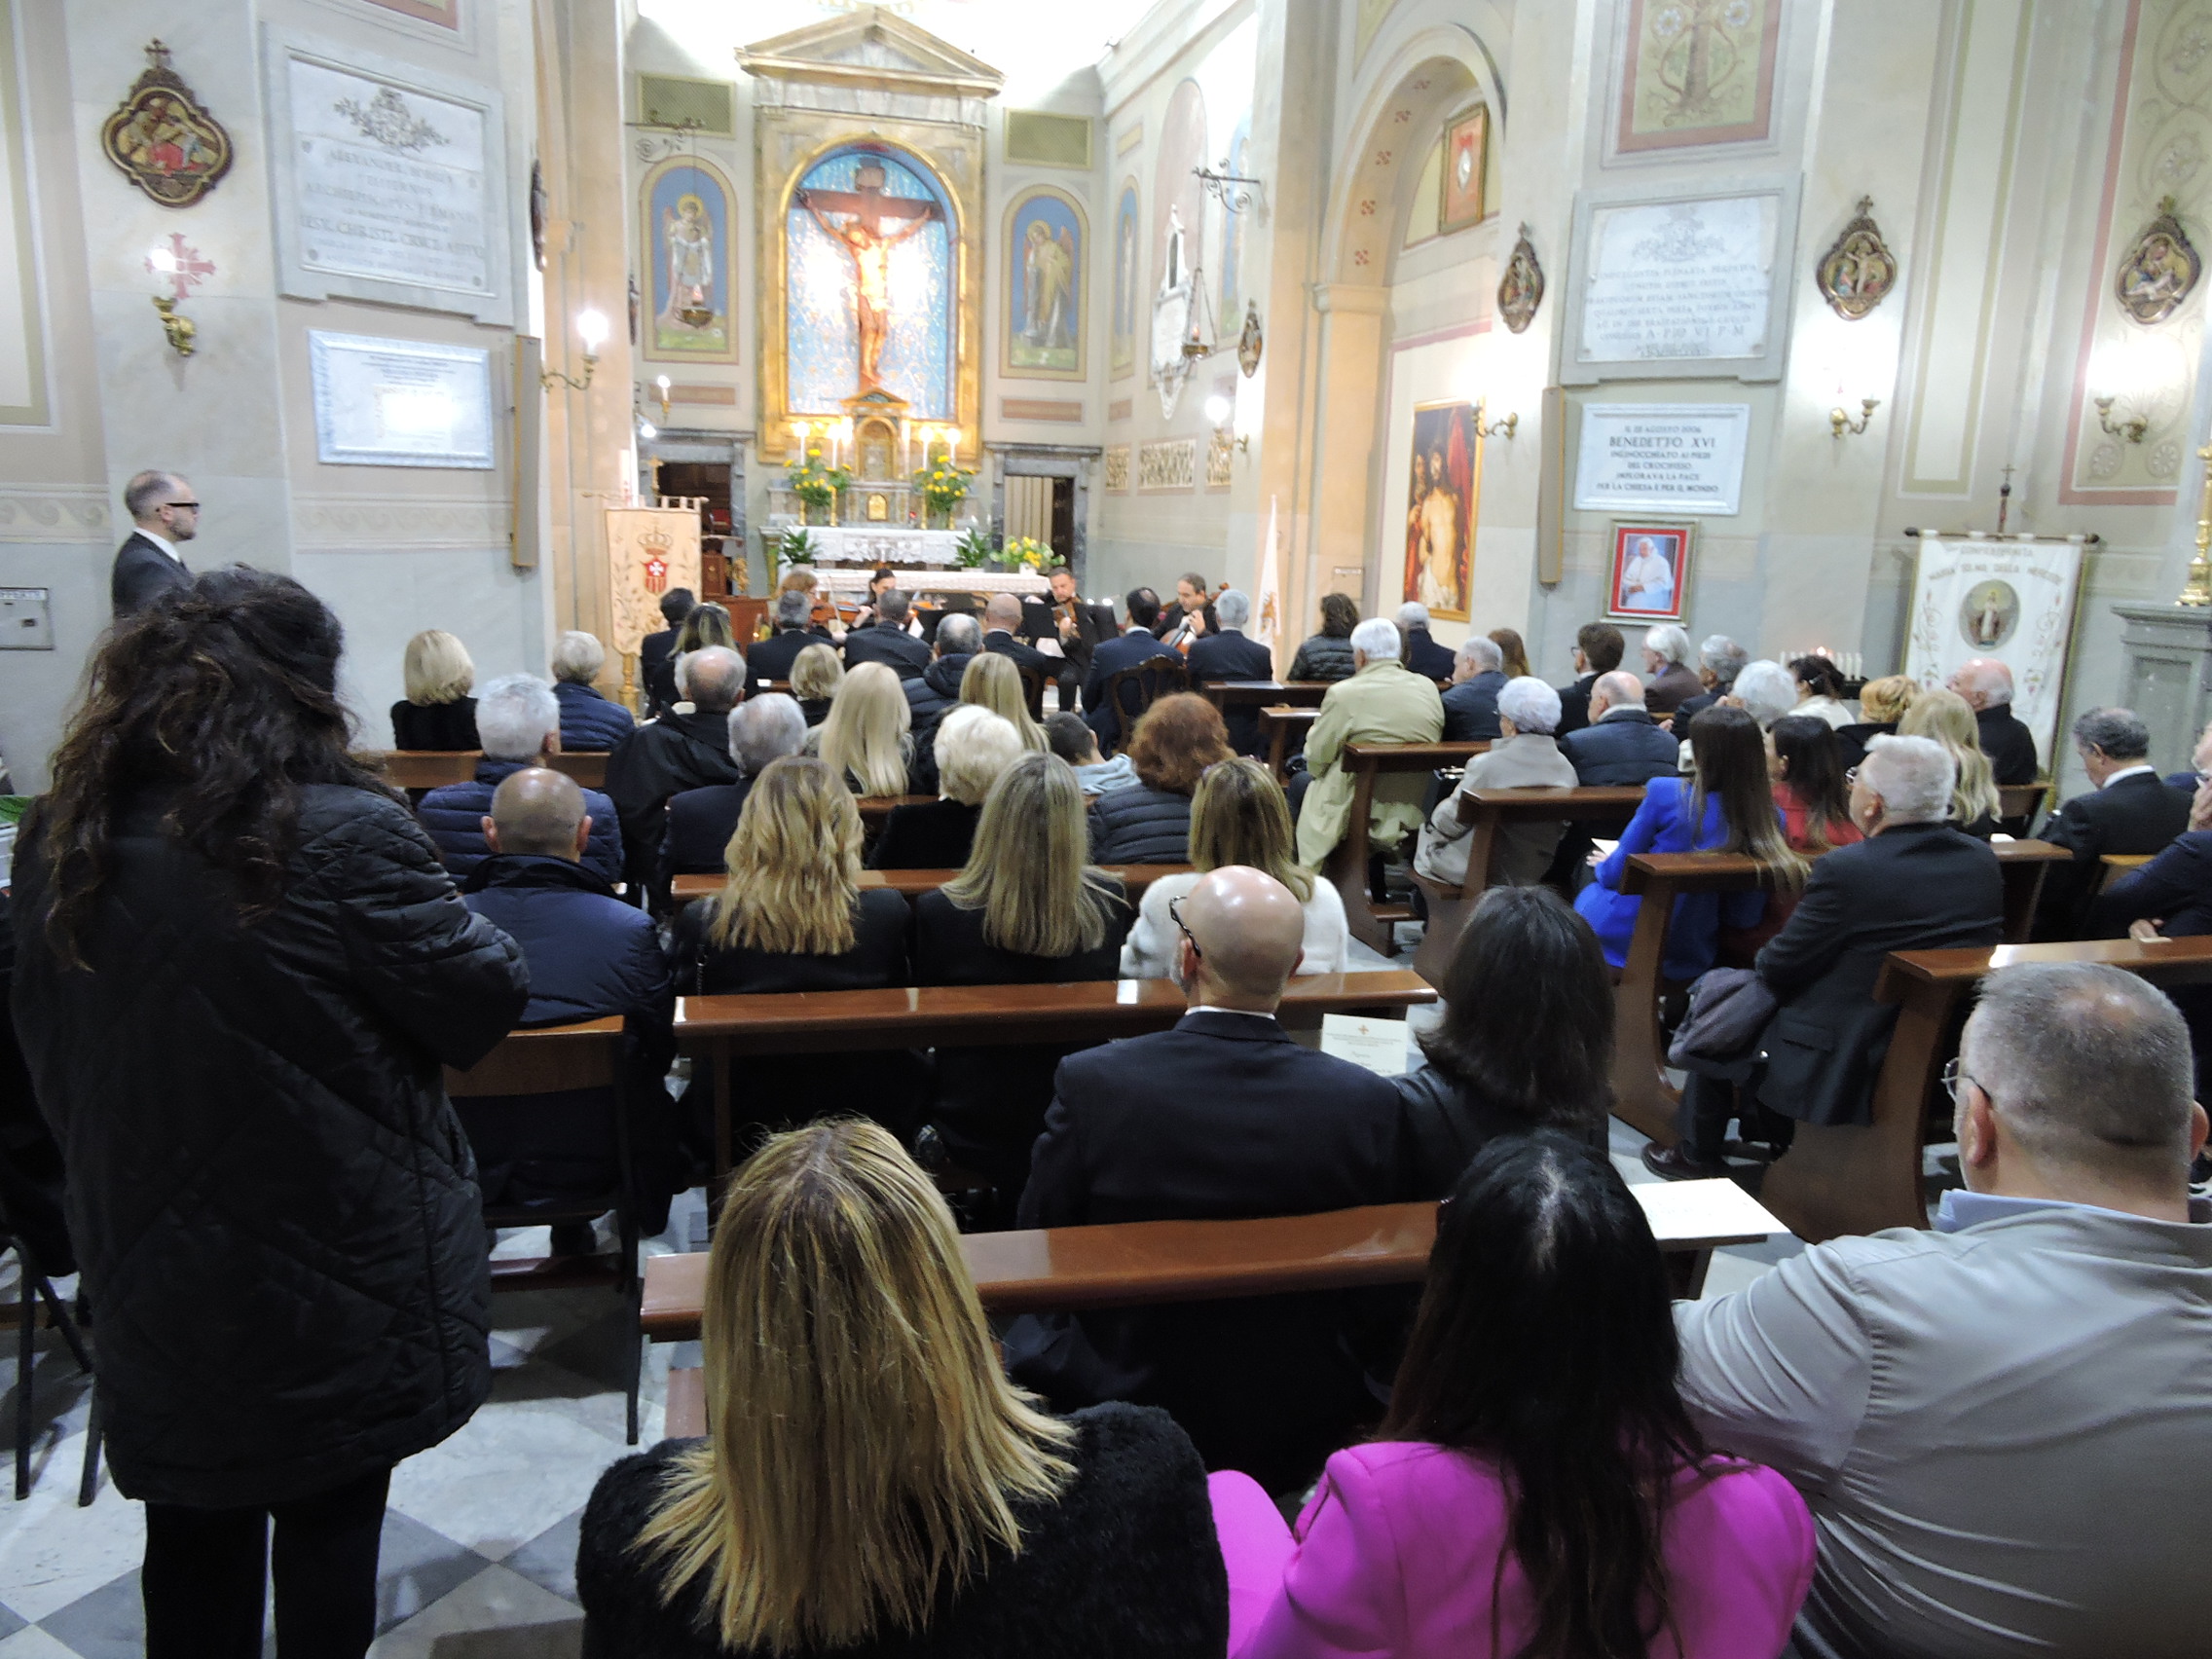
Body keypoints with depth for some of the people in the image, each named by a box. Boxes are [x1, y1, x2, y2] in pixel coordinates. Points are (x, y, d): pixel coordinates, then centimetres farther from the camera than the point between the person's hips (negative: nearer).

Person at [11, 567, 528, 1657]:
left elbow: (46, 1050, 9)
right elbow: (484, 1004, -16)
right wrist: (480, 937, 4)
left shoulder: (61, 841, -3)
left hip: (154, 1270, 5)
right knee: (330, 1522, 15)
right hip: (337, 1263, -5)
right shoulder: (344, 835, -24)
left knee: (193, 1531, 22)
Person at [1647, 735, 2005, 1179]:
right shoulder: (1984, 860, -5)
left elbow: (1776, 969, -16)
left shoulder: (1845, 869, -25)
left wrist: (1765, 959, 9)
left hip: (1841, 1071, -7)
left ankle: (1697, 1155, 32)